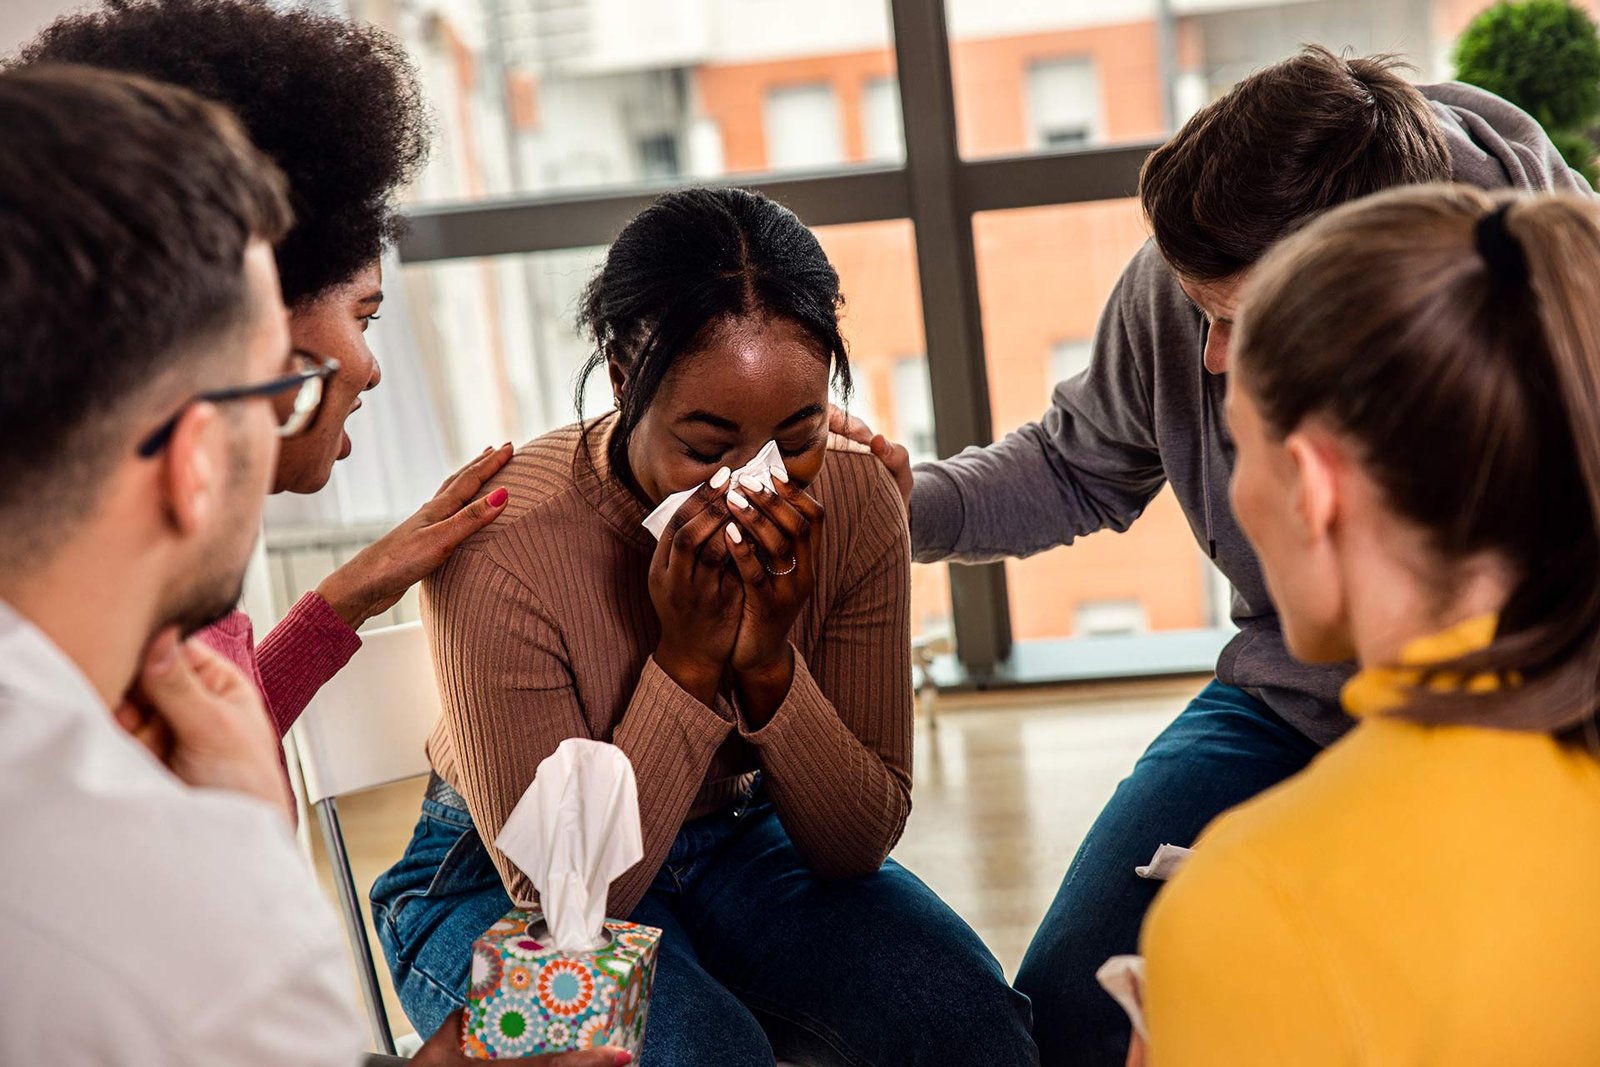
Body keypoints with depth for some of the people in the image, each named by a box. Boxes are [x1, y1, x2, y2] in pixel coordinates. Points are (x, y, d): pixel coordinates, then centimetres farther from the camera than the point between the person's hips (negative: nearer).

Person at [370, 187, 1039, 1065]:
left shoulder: (854, 504, -16)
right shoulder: (499, 549, -27)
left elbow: (861, 845, -11)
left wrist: (769, 664, -28)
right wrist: (687, 664, -32)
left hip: (740, 844, 4)